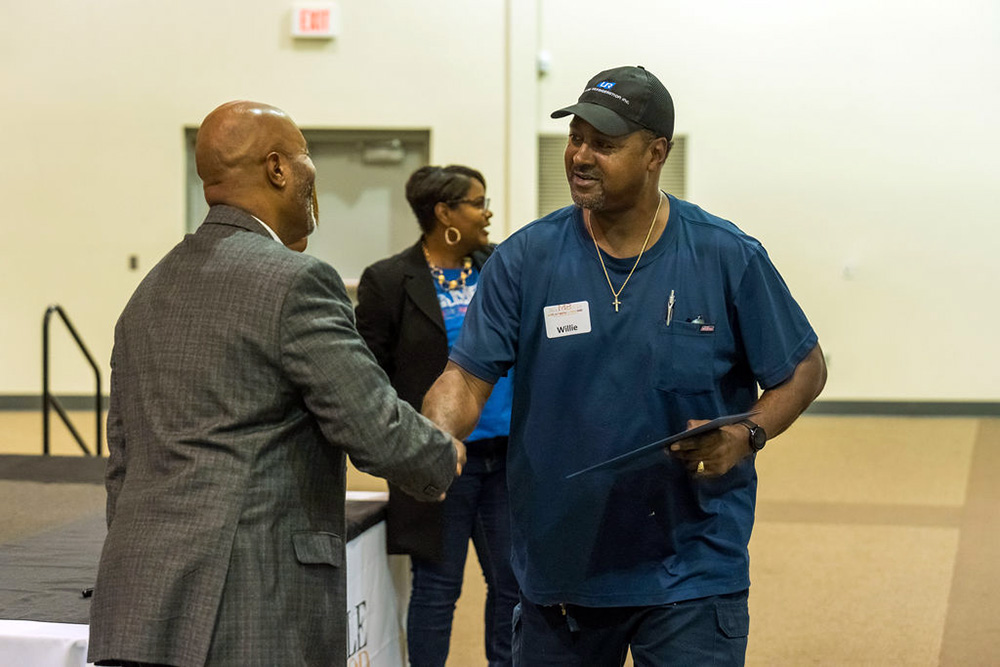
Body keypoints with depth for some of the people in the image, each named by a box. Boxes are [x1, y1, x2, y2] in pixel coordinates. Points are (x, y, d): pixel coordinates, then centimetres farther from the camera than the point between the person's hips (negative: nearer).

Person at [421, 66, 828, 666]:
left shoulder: (728, 258, -5)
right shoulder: (526, 258, -3)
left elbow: (805, 368, 3)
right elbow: (469, 375, -8)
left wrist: (745, 436, -14)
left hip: (691, 569, -2)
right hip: (558, 566, 2)